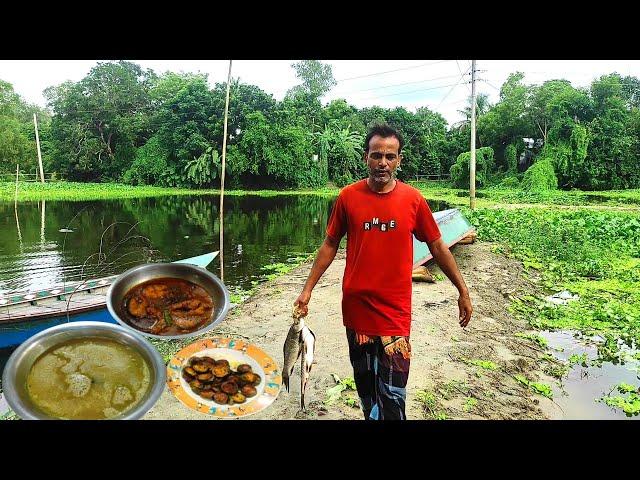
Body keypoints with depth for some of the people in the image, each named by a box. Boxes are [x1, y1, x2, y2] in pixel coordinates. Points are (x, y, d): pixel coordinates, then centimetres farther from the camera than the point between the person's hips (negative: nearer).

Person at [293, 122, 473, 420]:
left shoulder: (413, 199, -4)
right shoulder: (348, 197, -3)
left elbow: (437, 246, 5)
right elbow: (330, 245, 5)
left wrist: (462, 291, 8)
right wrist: (307, 289, 4)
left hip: (395, 312, -1)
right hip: (356, 309, 2)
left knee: (392, 396, 1)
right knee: (365, 386, 17)